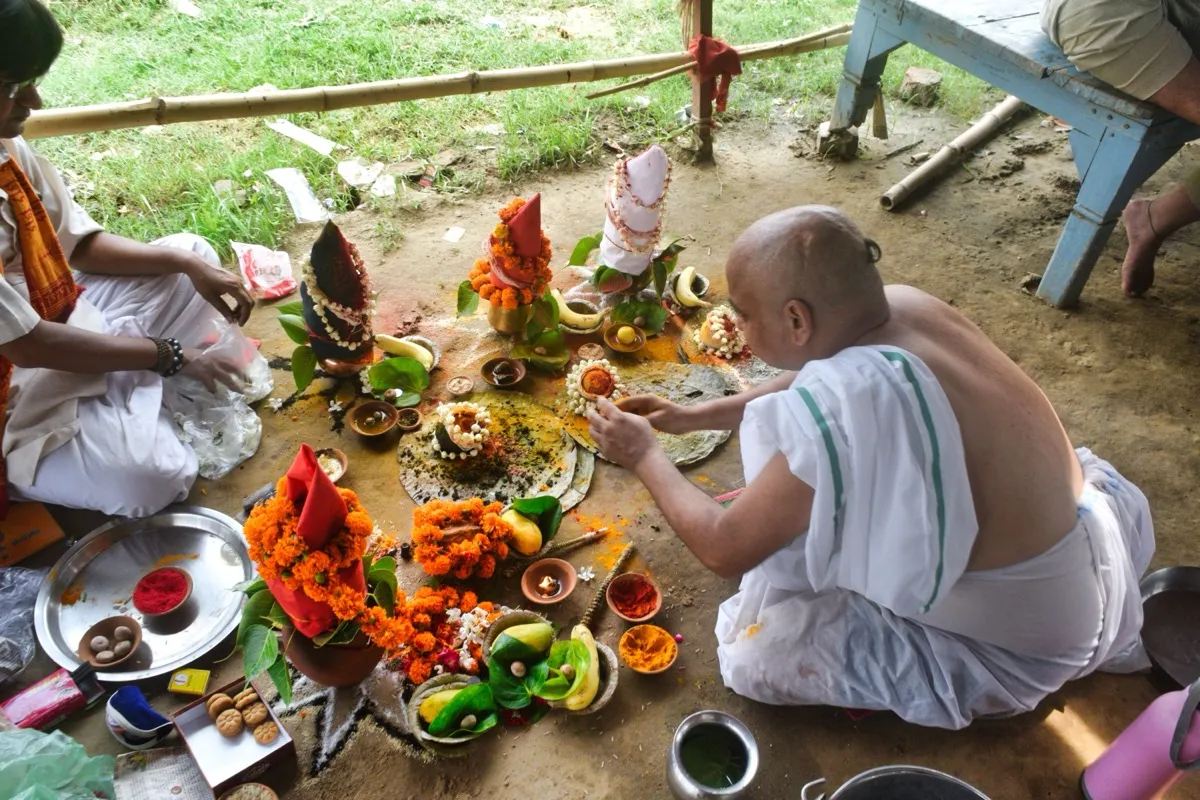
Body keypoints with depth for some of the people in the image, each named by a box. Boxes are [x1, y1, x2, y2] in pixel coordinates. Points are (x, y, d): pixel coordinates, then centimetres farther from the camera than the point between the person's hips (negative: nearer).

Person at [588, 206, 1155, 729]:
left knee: (754, 654, -12)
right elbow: (807, 385, 11)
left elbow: (724, 550, -22)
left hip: (1022, 638, -7)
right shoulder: (901, 305, -12)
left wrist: (645, 456, -7)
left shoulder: (848, 408, -36)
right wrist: (692, 417, 11)